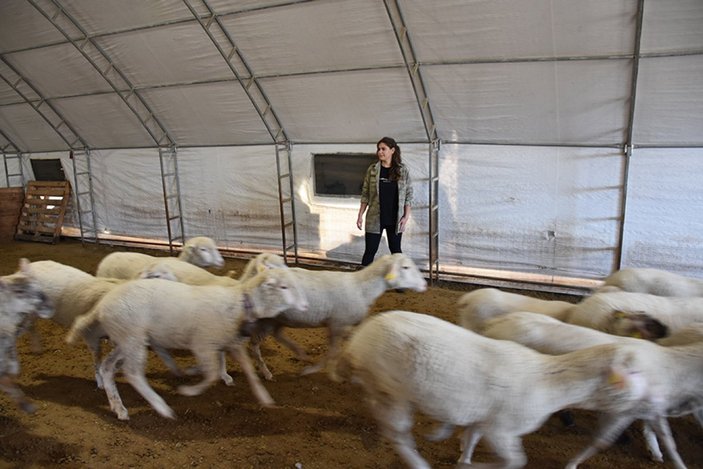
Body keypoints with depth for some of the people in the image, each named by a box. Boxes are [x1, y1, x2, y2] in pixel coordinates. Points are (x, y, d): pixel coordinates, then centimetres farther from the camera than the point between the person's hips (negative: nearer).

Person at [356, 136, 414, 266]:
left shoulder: (403, 170, -2)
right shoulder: (372, 169, -1)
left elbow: (409, 195, 0)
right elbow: (365, 195, 3)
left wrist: (406, 216, -6)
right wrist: (360, 215, -1)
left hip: (395, 219, 0)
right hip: (374, 219, 0)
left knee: (395, 250, 12)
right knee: (370, 251, 3)